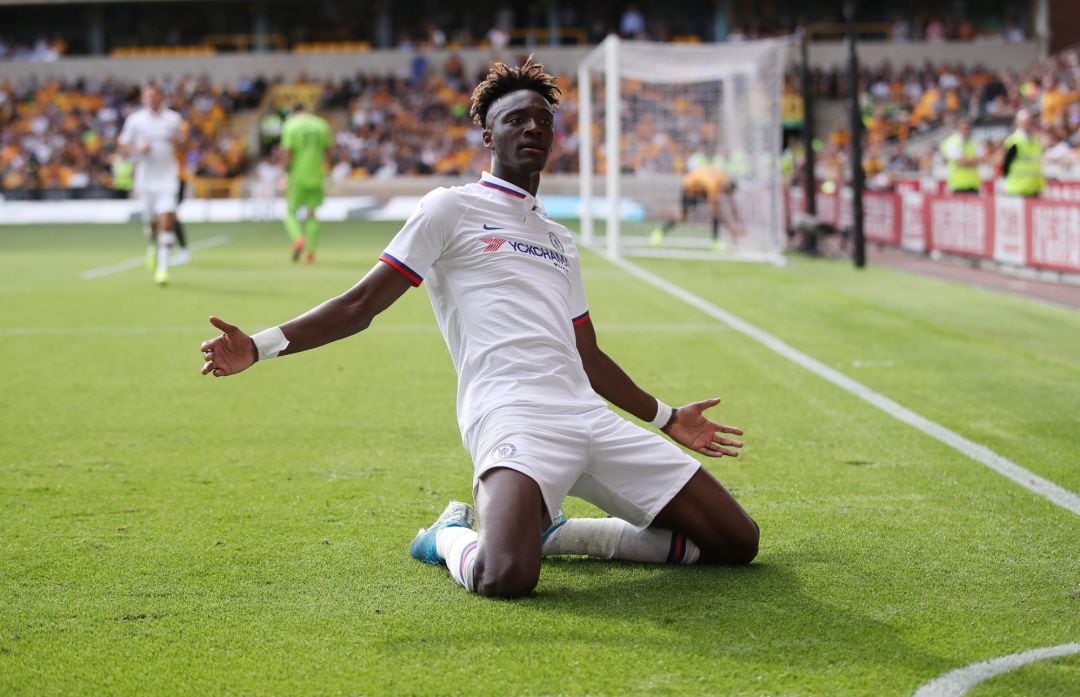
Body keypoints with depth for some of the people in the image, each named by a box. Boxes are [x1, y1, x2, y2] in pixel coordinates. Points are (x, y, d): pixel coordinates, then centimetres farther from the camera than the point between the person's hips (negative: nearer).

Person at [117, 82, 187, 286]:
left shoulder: (174, 119, 2)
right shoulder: (135, 120, 1)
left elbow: (180, 145, 16)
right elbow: (123, 150, 6)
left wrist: (176, 142, -8)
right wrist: (138, 150, -14)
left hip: (168, 177, -1)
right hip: (145, 179, 1)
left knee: (167, 221, -15)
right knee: (152, 222, 10)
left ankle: (163, 267, -13)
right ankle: (153, 246, 44)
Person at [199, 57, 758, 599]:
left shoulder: (561, 242, 27)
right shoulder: (452, 209, 9)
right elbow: (360, 305, 5)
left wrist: (666, 418, 39)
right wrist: (259, 347, -4)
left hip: (590, 417, 7)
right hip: (511, 416, -7)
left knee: (737, 542, 0)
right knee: (505, 578, -35)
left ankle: (548, 532, 11)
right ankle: (454, 535, 3)